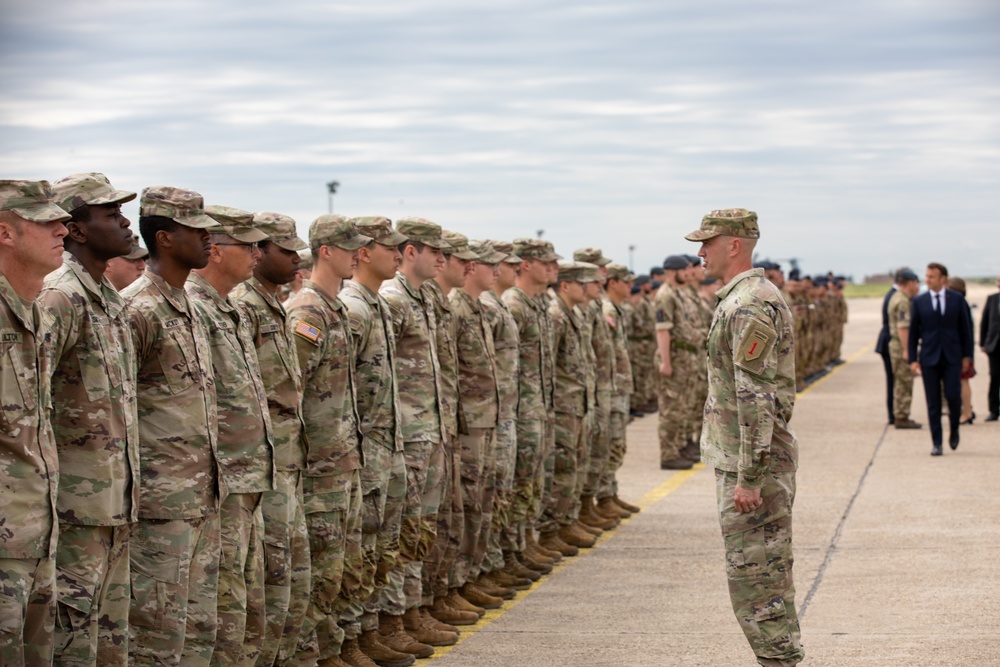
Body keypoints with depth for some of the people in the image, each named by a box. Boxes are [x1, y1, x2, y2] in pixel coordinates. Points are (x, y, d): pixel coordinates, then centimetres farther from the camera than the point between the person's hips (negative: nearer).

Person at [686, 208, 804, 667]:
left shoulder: (748, 306, -19)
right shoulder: (749, 298, 15)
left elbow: (757, 398, -23)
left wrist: (748, 476, -23)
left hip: (752, 465, -11)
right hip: (747, 461, 11)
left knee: (754, 576, -6)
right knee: (767, 575, 14)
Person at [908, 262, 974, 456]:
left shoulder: (957, 299, 2)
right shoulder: (919, 302, 2)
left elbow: (965, 329, 7)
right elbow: (913, 332, 4)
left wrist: (967, 355, 4)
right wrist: (913, 359, -2)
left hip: (952, 357, 0)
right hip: (929, 358, 0)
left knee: (953, 396, -9)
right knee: (933, 403, 1)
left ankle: (954, 429, 19)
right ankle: (936, 443, 7)